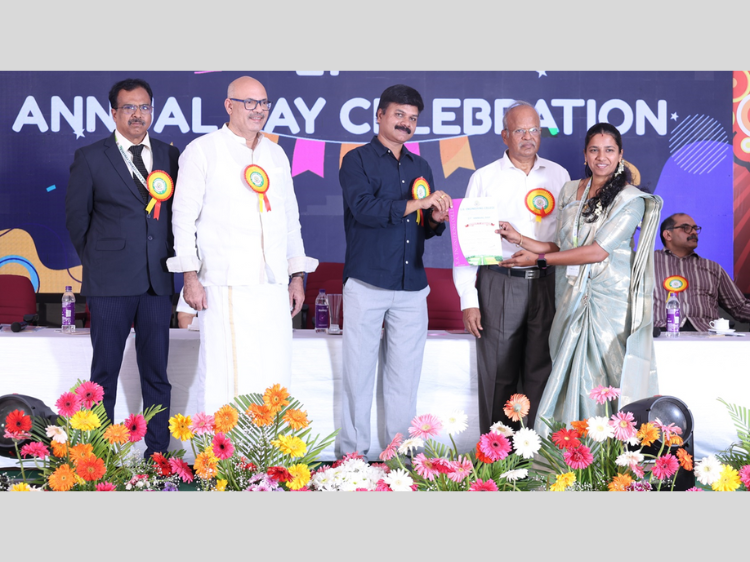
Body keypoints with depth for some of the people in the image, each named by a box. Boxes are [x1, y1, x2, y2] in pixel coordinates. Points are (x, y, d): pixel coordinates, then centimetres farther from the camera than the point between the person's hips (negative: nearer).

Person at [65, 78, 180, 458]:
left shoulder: (170, 155, 10)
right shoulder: (90, 158, 2)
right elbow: (76, 217, 7)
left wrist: (171, 256, 7)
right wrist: (97, 260, 8)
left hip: (157, 280, 2)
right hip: (110, 283, -2)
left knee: (156, 372, 6)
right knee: (105, 371, 4)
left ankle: (157, 452, 14)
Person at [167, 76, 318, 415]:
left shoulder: (276, 155, 18)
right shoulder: (202, 151, 3)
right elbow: (184, 217, 0)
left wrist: (297, 276, 16)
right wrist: (190, 277, -7)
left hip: (274, 286, 5)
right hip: (225, 287, -5)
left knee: (275, 378, 3)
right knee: (227, 378, -7)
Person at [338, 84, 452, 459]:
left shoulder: (420, 167, 20)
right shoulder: (357, 160, 3)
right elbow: (363, 208, -14)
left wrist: (436, 220, -2)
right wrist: (416, 204, -15)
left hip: (412, 285, 4)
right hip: (367, 283, -4)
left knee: (406, 372, 4)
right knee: (359, 369, -2)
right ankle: (352, 451, 7)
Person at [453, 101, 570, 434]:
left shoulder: (558, 176, 10)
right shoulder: (484, 178, 4)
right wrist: (468, 299, -5)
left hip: (547, 284, 2)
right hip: (499, 285, -2)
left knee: (541, 375, 3)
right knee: (498, 375, 2)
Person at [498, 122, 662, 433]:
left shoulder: (631, 199, -5)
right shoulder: (570, 191, 13)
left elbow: (598, 251, -13)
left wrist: (539, 259, -9)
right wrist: (520, 239, 4)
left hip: (610, 301, -5)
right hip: (573, 300, 5)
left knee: (606, 381, -5)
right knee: (571, 381, 2)